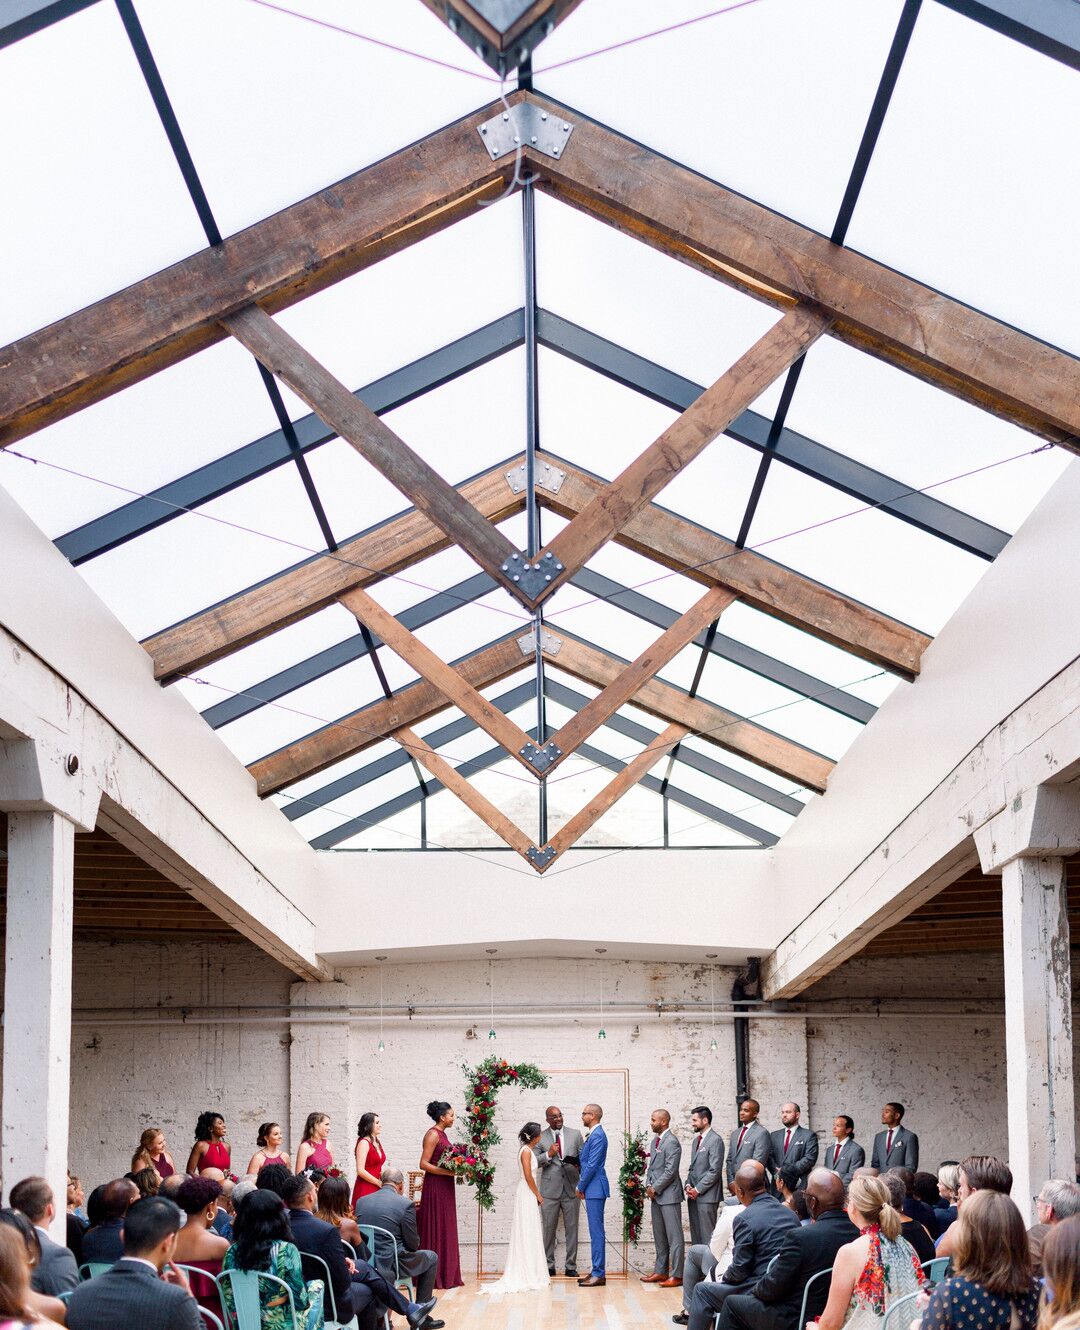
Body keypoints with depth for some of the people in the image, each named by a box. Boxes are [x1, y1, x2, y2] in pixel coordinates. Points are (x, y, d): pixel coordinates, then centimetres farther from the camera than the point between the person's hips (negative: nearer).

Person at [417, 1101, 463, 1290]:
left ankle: (446, 1275, 15)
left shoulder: (442, 1134, 14)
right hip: (435, 1187, -9)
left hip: (445, 1189, 9)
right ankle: (435, 1276, 0)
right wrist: (448, 1172, -21)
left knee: (446, 1230, 11)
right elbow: (424, 1164, -18)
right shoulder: (433, 1134, -13)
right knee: (436, 1230, -5)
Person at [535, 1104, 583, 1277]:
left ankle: (571, 1266, 9)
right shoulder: (540, 1138, 4)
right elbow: (533, 1162, 1)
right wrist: (548, 1155, -15)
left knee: (571, 1229, 3)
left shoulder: (575, 1134, 7)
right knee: (549, 1229, 4)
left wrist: (579, 1164, -11)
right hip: (550, 1190, -1)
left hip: (571, 1188, 1)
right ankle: (549, 1266, 14)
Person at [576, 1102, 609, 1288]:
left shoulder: (597, 1136, -15)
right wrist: (582, 1186, 13)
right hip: (592, 1189, 10)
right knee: (595, 1231, 12)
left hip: (595, 1188, -10)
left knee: (596, 1231, -8)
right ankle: (597, 1271, 16)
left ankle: (599, 1274, -7)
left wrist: (580, 1187, -10)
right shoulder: (592, 1135, 16)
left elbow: (592, 1165, -18)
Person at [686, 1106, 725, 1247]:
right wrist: (688, 1184, 6)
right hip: (694, 1195, 8)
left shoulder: (715, 1140, -10)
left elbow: (715, 1170, -15)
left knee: (707, 1236, -8)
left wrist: (698, 1189, -14)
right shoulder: (696, 1140, 18)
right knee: (696, 1235, 8)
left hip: (707, 1196, -8)